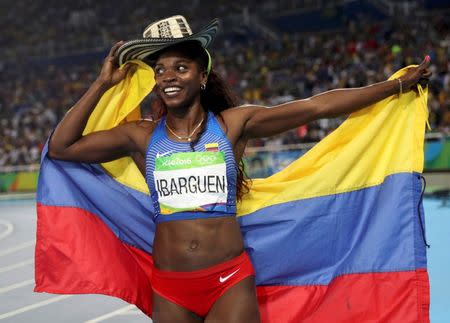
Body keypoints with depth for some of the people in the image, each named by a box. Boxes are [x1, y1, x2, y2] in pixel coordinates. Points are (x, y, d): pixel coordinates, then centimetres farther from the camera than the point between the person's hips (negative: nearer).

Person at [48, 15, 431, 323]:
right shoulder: (141, 136, 4)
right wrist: (103, 84, 2)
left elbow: (317, 106, -2)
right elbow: (62, 147, 3)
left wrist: (397, 84, -2)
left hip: (231, 283, -1)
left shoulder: (233, 124, -1)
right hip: (170, 289, 2)